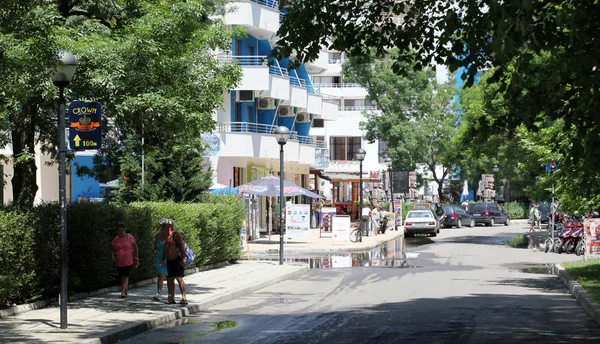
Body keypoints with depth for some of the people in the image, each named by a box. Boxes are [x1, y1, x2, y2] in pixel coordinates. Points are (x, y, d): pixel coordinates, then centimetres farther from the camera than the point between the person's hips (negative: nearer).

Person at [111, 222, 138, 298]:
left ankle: (123, 292, -21)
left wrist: (136, 258, 5)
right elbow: (113, 250, 13)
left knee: (125, 277, -15)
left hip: (128, 261, -4)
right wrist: (113, 256, -8)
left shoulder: (129, 237, -3)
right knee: (122, 278, 11)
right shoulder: (116, 239, 7)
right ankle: (125, 293, 24)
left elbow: (135, 247, 6)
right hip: (119, 262, 4)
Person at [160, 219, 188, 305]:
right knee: (170, 279, 8)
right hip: (169, 261, 8)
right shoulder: (166, 235, 14)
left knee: (179, 278, -13)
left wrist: (183, 258, -23)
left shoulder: (176, 234, -11)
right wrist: (163, 259, 18)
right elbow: (165, 248, 21)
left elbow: (182, 246, -17)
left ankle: (184, 298, -15)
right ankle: (171, 298, 15)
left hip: (177, 260, -8)